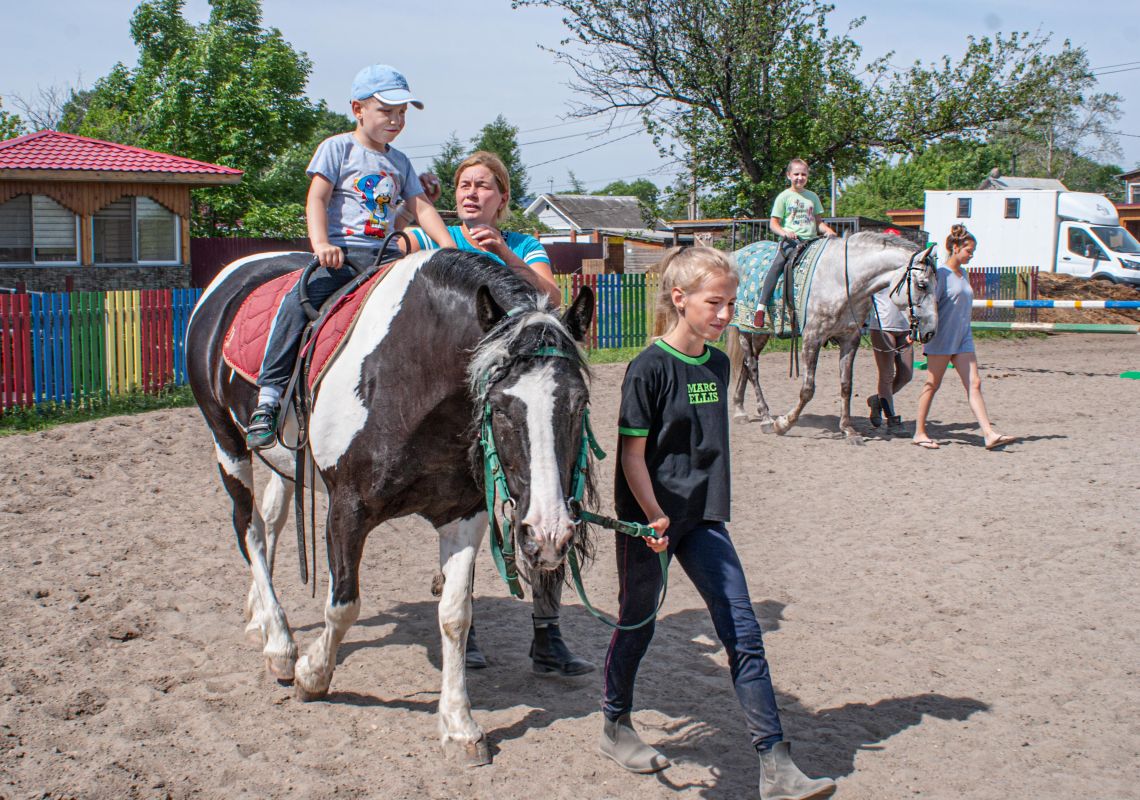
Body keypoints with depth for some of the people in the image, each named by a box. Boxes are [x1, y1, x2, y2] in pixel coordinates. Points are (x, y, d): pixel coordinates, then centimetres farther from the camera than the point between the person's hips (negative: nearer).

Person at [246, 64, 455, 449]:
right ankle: (268, 397, -27)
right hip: (340, 251, -5)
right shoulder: (338, 147, 5)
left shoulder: (399, 162, 21)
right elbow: (317, 199, -5)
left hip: (385, 253, 5)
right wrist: (321, 244, -22)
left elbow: (421, 207, 17)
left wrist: (451, 250, 2)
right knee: (299, 301, -30)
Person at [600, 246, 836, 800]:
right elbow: (633, 453, -13)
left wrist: (704, 507, 16)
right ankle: (615, 729, 35)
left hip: (703, 519, 6)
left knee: (743, 634, -1)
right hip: (648, 520, -6)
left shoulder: (718, 365, 6)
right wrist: (655, 518, -18)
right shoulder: (649, 368, -13)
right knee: (636, 626, 11)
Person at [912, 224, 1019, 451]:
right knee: (932, 385, 1)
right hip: (941, 338, -8)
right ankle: (919, 432, 11)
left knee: (974, 383, -1)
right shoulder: (942, 273, -9)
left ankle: (989, 434, -7)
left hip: (963, 338, 8)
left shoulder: (964, 274, 15)